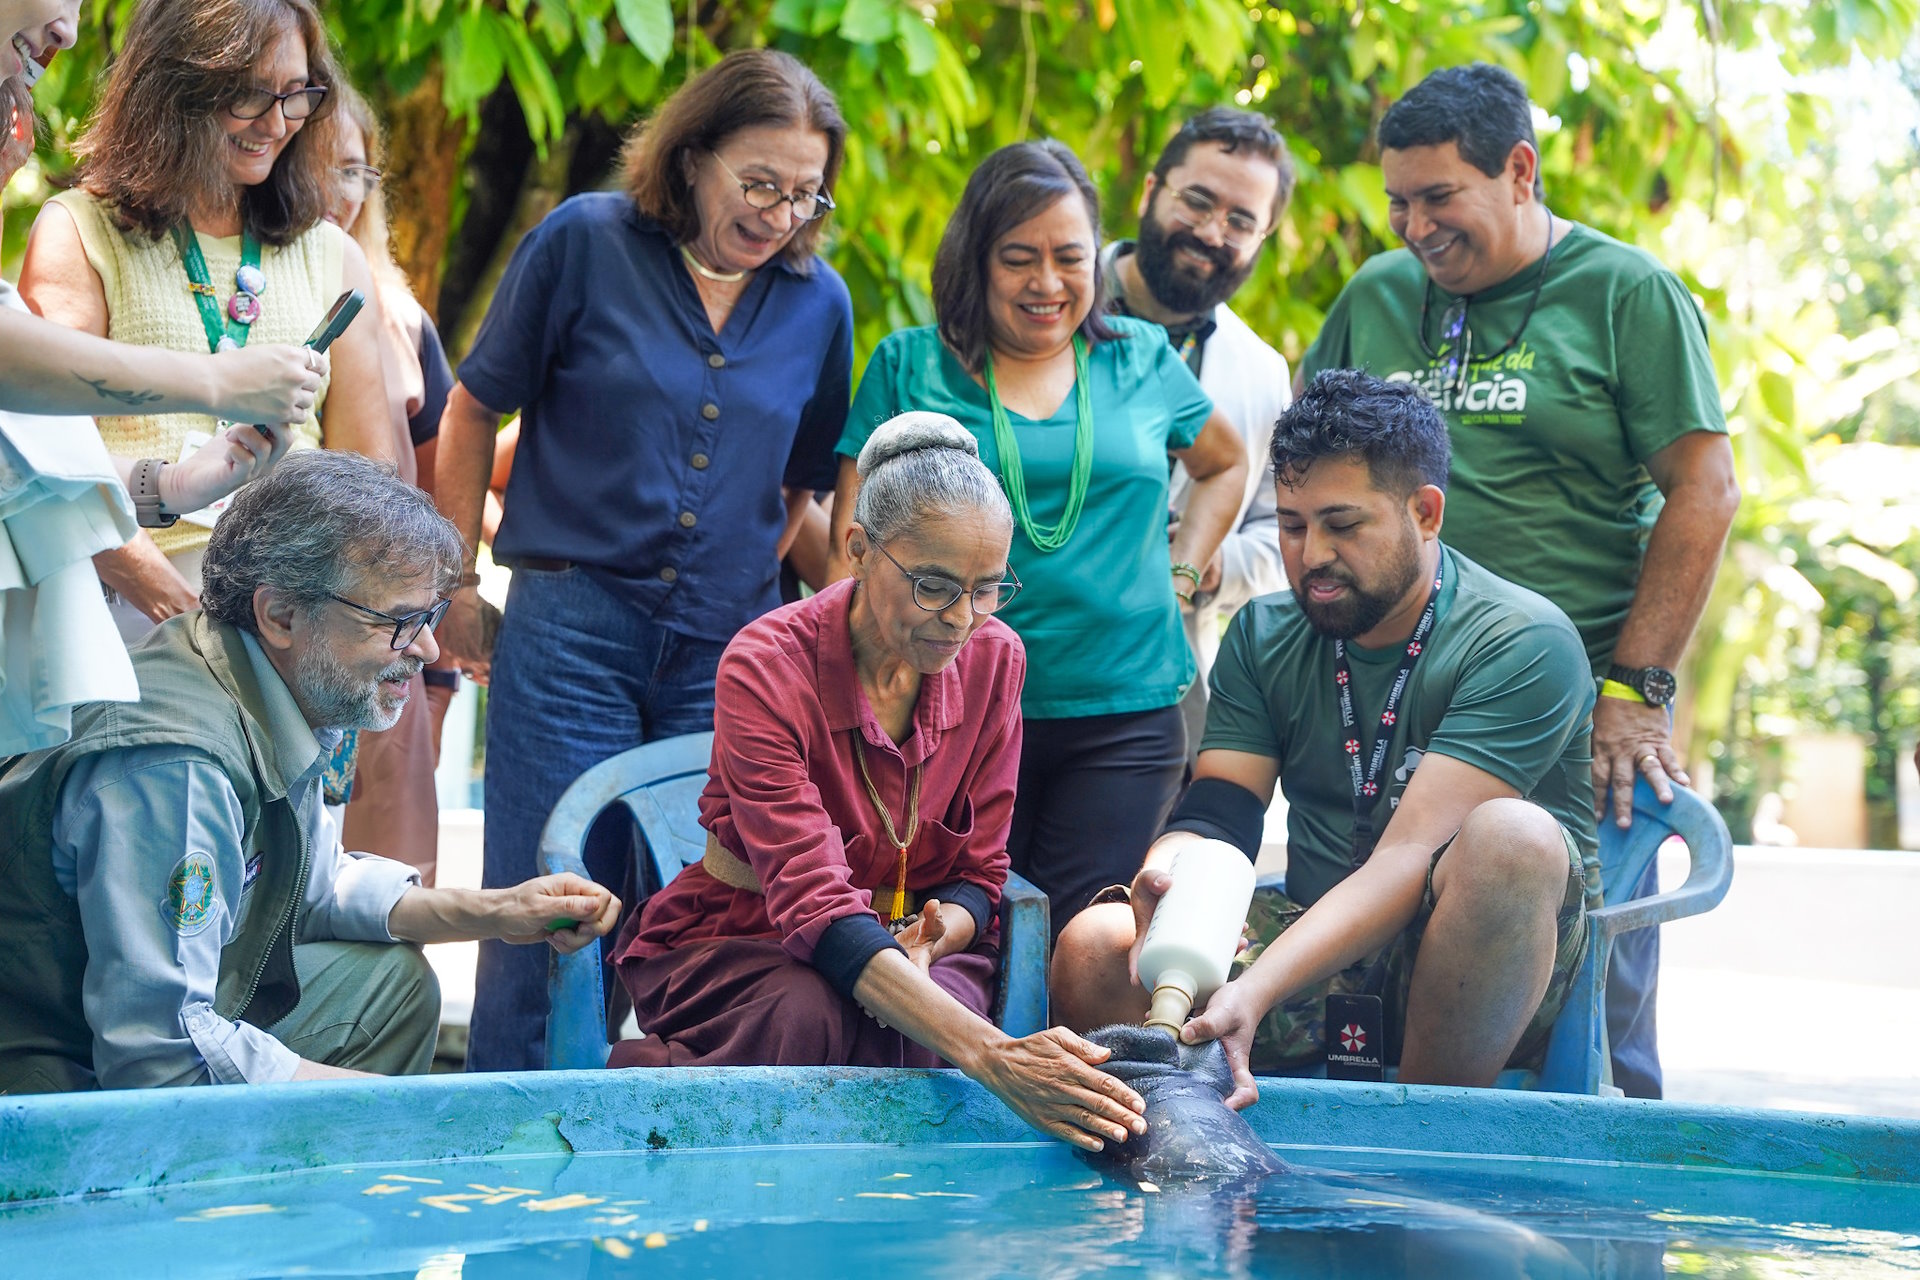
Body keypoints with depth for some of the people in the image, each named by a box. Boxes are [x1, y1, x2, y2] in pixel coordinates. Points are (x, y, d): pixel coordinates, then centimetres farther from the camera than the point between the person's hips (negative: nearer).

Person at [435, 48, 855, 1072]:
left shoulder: (819, 304, 5)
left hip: (728, 650, 3)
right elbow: (475, 411, 4)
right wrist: (457, 589, 5)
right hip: (571, 631, -3)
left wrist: (747, 588, 13)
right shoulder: (584, 243, -3)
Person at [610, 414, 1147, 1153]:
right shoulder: (767, 667, -22)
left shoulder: (993, 660, -4)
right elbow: (813, 903, -33)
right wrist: (989, 1054, -47)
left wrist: (930, 938, -25)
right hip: (739, 946, -3)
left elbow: (979, 875, 3)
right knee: (814, 1016, -40)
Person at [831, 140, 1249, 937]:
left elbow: (1225, 464, 28)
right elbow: (853, 532, 3)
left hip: (1124, 714, 1)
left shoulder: (1142, 361, 11)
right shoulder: (908, 366, 6)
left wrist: (1181, 570, 13)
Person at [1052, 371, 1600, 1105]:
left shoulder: (1523, 644, -15)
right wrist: (1167, 879, -30)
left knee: (1508, 835, -37)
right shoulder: (1263, 635, 6)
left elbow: (1410, 857, -25)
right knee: (1092, 952, -21)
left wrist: (1254, 992, -37)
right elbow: (1215, 819, -4)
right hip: (1321, 946, 4)